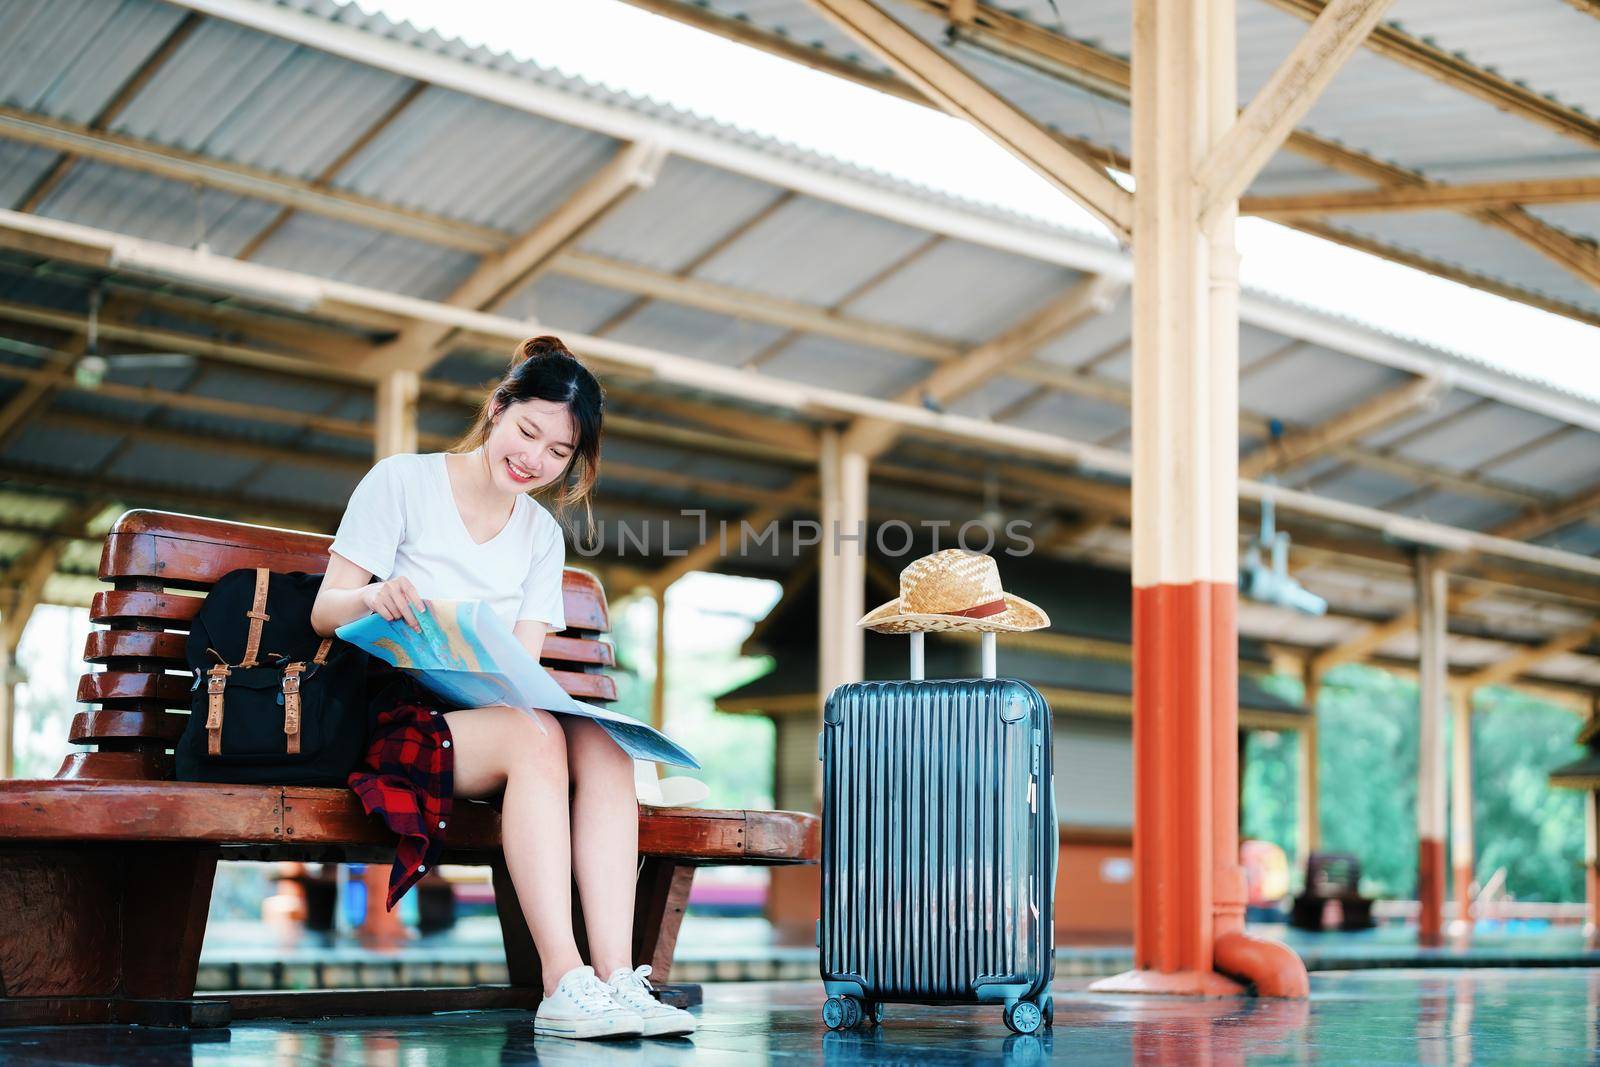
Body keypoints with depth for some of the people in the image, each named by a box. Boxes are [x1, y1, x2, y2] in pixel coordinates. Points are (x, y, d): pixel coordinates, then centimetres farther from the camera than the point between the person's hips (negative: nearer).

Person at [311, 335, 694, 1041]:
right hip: (395, 711, -5)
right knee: (535, 737, -35)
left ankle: (617, 977, -38)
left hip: (494, 712, 5)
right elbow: (324, 610, -2)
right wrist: (372, 597, -26)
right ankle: (563, 985, -42)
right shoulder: (400, 482, 2)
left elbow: (523, 665, 9)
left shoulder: (542, 536, 18)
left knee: (603, 744, -28)